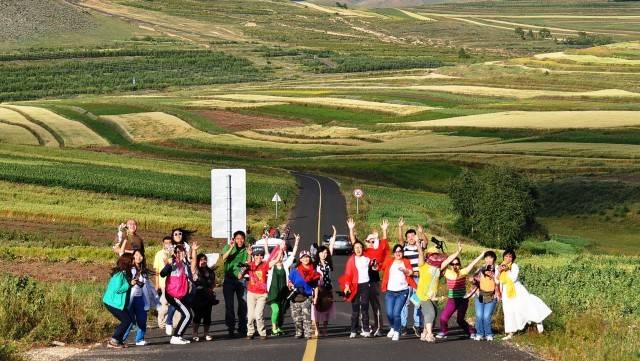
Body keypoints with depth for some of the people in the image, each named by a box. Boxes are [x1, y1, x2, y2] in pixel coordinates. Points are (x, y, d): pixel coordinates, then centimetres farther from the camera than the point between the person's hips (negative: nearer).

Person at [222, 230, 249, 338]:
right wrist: (231, 248, -26)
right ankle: (231, 329, 4)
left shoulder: (246, 249, 6)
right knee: (229, 305, -1)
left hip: (241, 280, 2)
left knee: (243, 304, 1)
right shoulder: (228, 247, 1)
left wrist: (249, 255, -13)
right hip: (229, 280, -2)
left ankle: (242, 328, 11)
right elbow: (224, 258, -15)